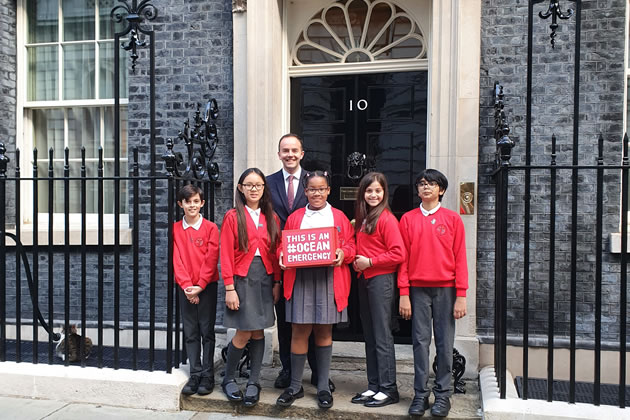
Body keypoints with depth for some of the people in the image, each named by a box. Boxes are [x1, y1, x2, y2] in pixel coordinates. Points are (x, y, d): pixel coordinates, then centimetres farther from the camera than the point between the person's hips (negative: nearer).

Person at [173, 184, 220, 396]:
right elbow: (176, 260, 0)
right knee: (190, 333, 7)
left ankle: (207, 375, 12)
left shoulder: (211, 228, -2)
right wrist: (186, 285, -10)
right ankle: (195, 375, 16)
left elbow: (211, 259, -7)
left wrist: (199, 286, -12)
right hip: (185, 288, 2)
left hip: (207, 287, -2)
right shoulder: (175, 229, 4)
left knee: (207, 332, 3)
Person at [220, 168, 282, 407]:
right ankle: (228, 379, 20)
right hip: (242, 278, -3)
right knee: (244, 333, -2)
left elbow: (276, 253, 7)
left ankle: (254, 383, 18)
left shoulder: (271, 218, 8)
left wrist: (277, 282, 1)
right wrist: (229, 288, -11)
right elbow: (226, 255, -6)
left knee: (258, 332, 6)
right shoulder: (233, 217, -2)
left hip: (265, 277, 3)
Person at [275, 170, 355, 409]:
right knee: (299, 332, 2)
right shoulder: (295, 218, 11)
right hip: (300, 279, 1)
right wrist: (283, 256, -8)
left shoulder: (339, 217, 9)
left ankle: (323, 387, 19)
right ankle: (295, 386, 16)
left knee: (324, 331, 7)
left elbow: (350, 245, 6)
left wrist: (343, 253, -14)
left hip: (329, 279, 0)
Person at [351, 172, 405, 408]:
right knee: (369, 335, 13)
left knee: (382, 336, -2)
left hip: (381, 279, -8)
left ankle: (388, 390, 9)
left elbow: (398, 254, -16)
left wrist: (370, 262, -13)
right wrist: (357, 262, 4)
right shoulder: (361, 218, 12)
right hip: (364, 279, 8)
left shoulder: (386, 218, -10)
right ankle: (374, 386, 22)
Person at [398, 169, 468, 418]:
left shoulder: (453, 219, 4)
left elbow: (460, 258, 2)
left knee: (445, 343, 3)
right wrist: (404, 293, -2)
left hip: (445, 289, 0)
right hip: (418, 289, 1)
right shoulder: (408, 219, 7)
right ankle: (420, 394, 12)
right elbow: (403, 258, 4)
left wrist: (461, 295, -4)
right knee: (420, 341, 3)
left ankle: (443, 394, 15)